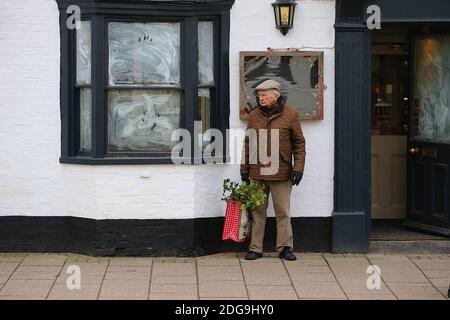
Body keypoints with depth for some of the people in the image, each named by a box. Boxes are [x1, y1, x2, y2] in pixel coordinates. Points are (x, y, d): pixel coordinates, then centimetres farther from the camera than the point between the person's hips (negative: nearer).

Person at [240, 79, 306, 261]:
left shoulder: (291, 115, -1)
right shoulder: (254, 115, 8)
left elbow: (299, 144, 2)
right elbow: (247, 144, 12)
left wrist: (298, 169, -6)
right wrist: (244, 170, 10)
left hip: (281, 173, -3)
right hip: (257, 172, 3)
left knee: (283, 212, 4)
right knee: (257, 211, 8)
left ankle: (285, 247, 13)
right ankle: (255, 248, 15)